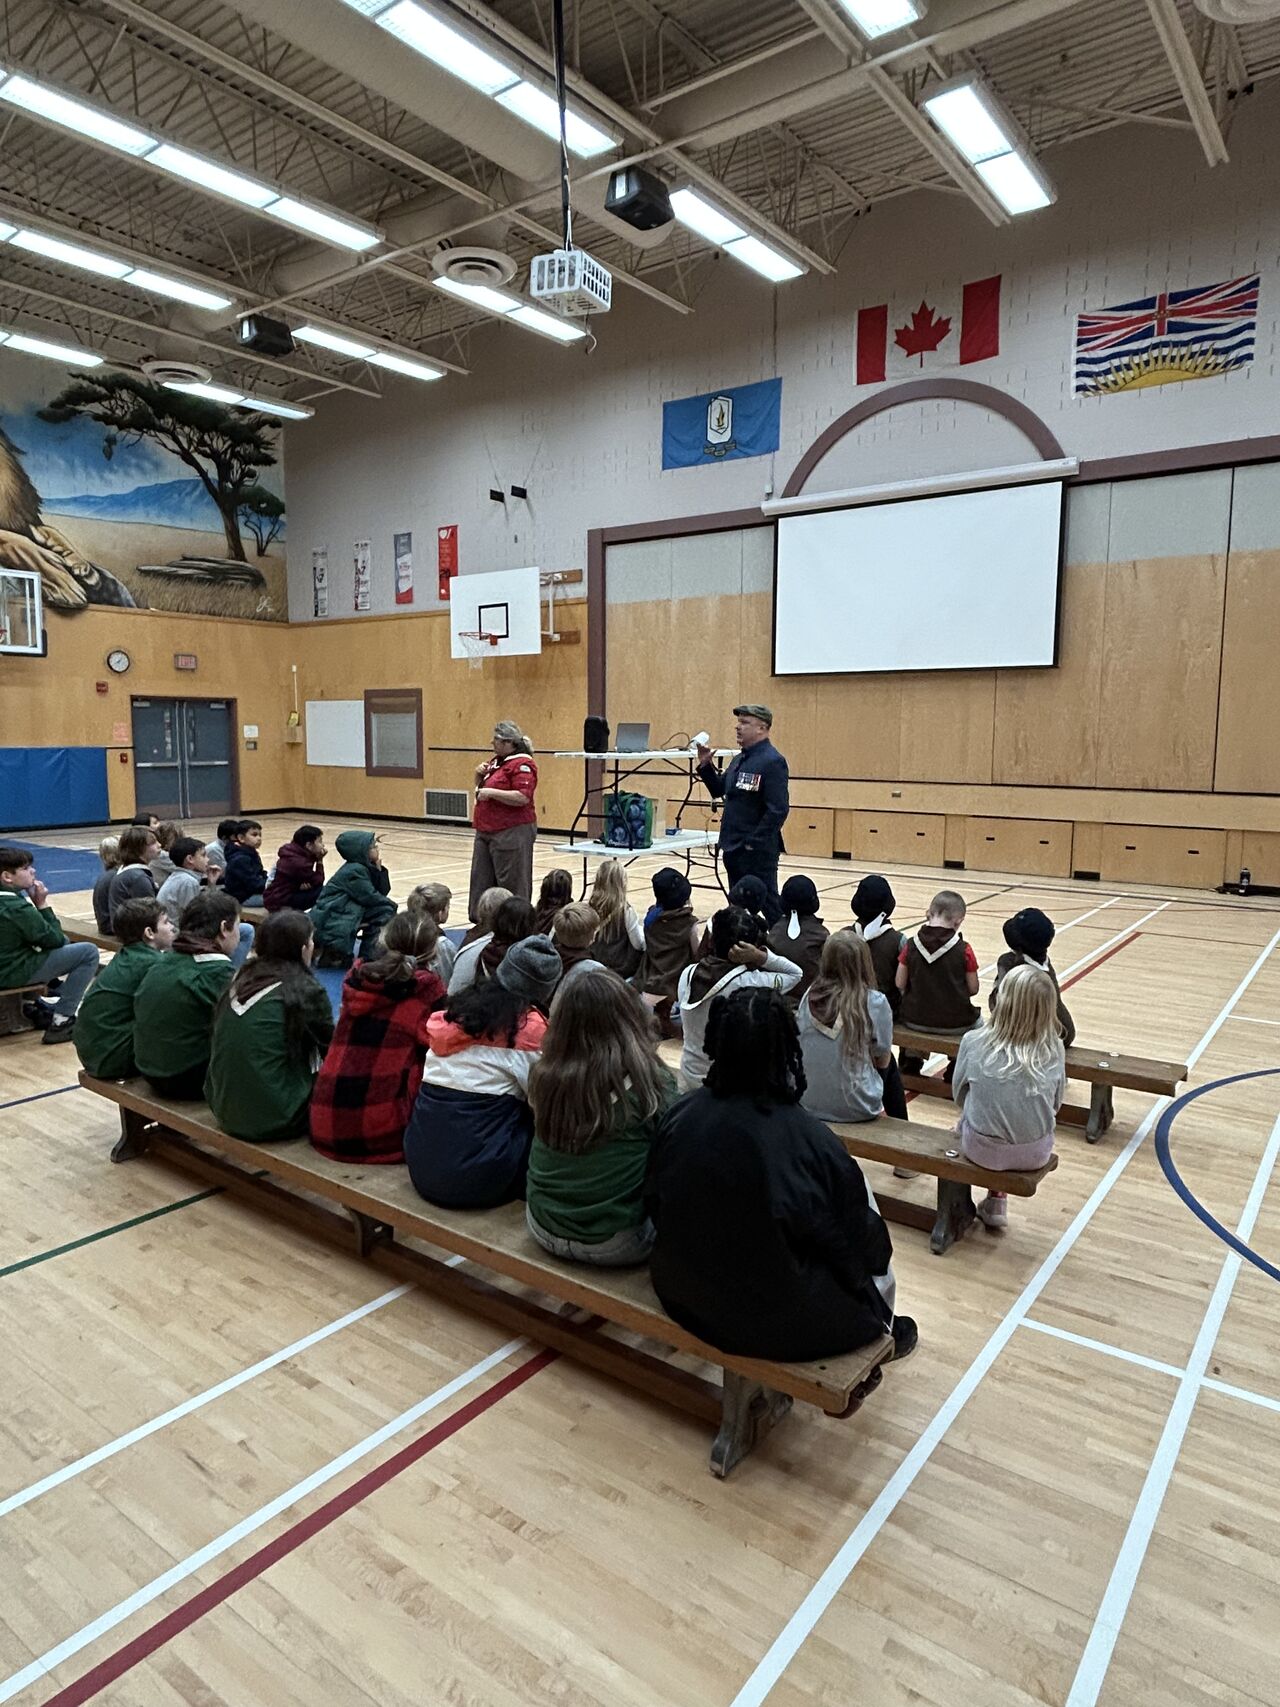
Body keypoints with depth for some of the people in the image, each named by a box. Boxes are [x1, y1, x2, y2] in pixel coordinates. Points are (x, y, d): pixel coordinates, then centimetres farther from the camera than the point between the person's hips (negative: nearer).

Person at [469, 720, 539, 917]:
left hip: (512, 833, -10)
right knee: (481, 879, 13)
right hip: (486, 831, 10)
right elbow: (481, 787, 27)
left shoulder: (522, 765, -12)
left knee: (512, 883, -3)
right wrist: (480, 774, 6)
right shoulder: (496, 760, 15)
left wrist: (492, 792, -22)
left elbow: (522, 797, -23)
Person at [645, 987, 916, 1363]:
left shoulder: (678, 1116, -15)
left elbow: (656, 1207, 1)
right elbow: (857, 1242, -13)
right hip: (780, 1324, -4)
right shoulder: (812, 1141, -27)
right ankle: (883, 1334, 48)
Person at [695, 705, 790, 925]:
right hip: (733, 848, 9)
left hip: (758, 851, -9)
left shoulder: (772, 761, -15)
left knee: (768, 904, -1)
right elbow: (719, 791, 20)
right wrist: (706, 766, 6)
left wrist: (754, 843, -20)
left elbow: (778, 810, -21)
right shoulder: (739, 759, 12)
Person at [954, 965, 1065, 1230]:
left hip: (982, 1150, -1)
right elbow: (1056, 1103, 1)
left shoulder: (973, 1041, -17)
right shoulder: (1054, 1050, -14)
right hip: (1036, 1153, 1)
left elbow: (958, 1094, -2)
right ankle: (997, 1201, 34)